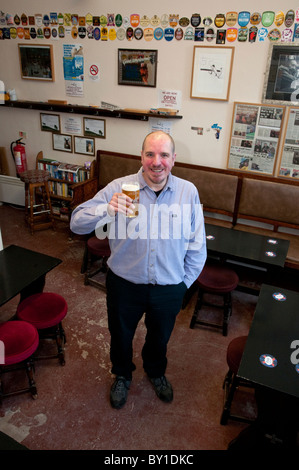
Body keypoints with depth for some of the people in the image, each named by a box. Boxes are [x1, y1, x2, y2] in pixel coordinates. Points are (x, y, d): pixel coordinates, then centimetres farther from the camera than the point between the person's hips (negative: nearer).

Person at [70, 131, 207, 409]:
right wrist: (106, 209, -36)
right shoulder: (119, 188, -15)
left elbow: (197, 245, -1)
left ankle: (156, 372, 60)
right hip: (125, 284, -1)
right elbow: (77, 223, -18)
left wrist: (185, 282, 0)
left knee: (160, 337, 26)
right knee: (120, 336, 23)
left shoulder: (188, 192, -10)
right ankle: (122, 375, 56)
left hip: (169, 288, 2)